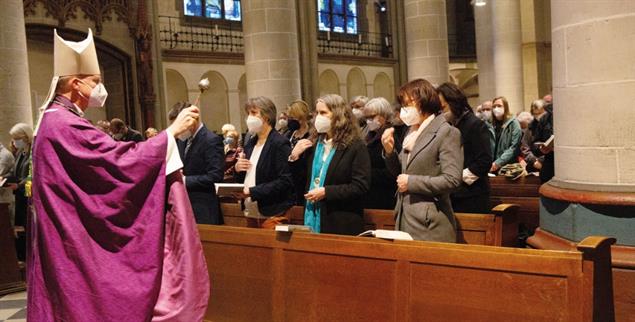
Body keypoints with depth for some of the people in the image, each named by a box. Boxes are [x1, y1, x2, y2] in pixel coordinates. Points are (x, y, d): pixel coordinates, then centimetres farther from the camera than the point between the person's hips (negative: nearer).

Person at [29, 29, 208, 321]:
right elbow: (122, 160, -25)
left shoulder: (56, 121, 14)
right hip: (77, 244, -10)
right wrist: (172, 131, -18)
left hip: (74, 238, 10)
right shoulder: (65, 124, -20)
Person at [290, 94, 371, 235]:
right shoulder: (313, 143, 9)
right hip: (313, 218, 5)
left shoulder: (355, 146, -8)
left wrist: (326, 192, -19)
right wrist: (294, 157, -3)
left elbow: (361, 186, -15)